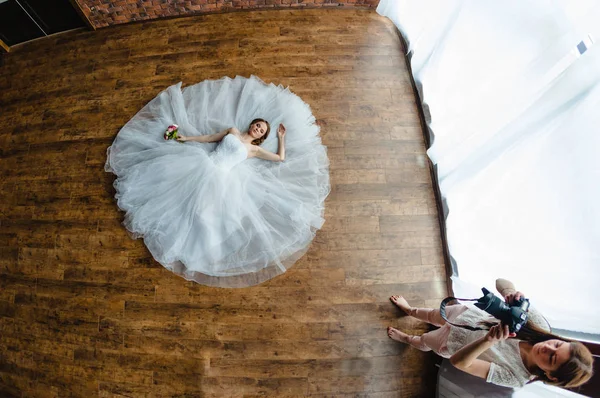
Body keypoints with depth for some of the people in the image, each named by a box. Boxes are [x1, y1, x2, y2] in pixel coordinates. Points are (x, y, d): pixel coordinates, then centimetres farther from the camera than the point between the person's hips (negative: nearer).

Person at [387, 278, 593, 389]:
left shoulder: (515, 377, -35)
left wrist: (488, 340, -59)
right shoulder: (539, 326, -30)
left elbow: (458, 361, -42)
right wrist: (512, 294, -53)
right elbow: (500, 282, -29)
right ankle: (409, 310, 67)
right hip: (464, 313, 2)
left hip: (451, 344, -2)